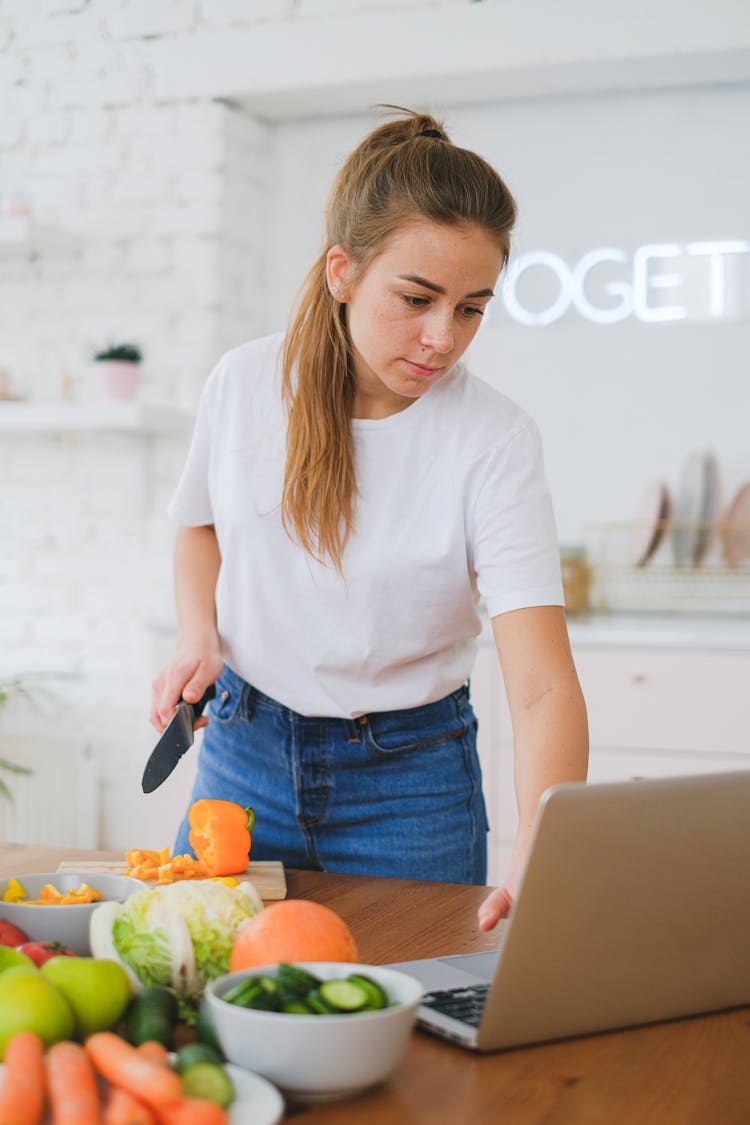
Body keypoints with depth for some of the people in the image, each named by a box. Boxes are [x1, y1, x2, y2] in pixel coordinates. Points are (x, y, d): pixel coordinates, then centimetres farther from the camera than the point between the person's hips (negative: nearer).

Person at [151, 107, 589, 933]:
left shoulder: (495, 442, -19)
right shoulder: (245, 383, -9)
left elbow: (543, 687, -27)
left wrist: (539, 864, -42)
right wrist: (197, 638, -6)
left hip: (408, 774, -2)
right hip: (244, 750, 3)